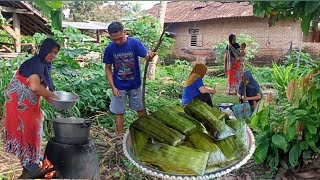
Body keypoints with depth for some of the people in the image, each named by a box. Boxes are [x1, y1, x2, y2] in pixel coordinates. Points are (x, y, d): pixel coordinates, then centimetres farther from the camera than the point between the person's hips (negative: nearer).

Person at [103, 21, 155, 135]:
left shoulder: (134, 43, -15)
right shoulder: (110, 48, -10)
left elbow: (146, 54, -25)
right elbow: (108, 68, -3)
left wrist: (150, 55, -50)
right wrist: (113, 87, -10)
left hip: (135, 84, 0)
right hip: (119, 86, 0)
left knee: (140, 109, 15)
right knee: (119, 112, 8)